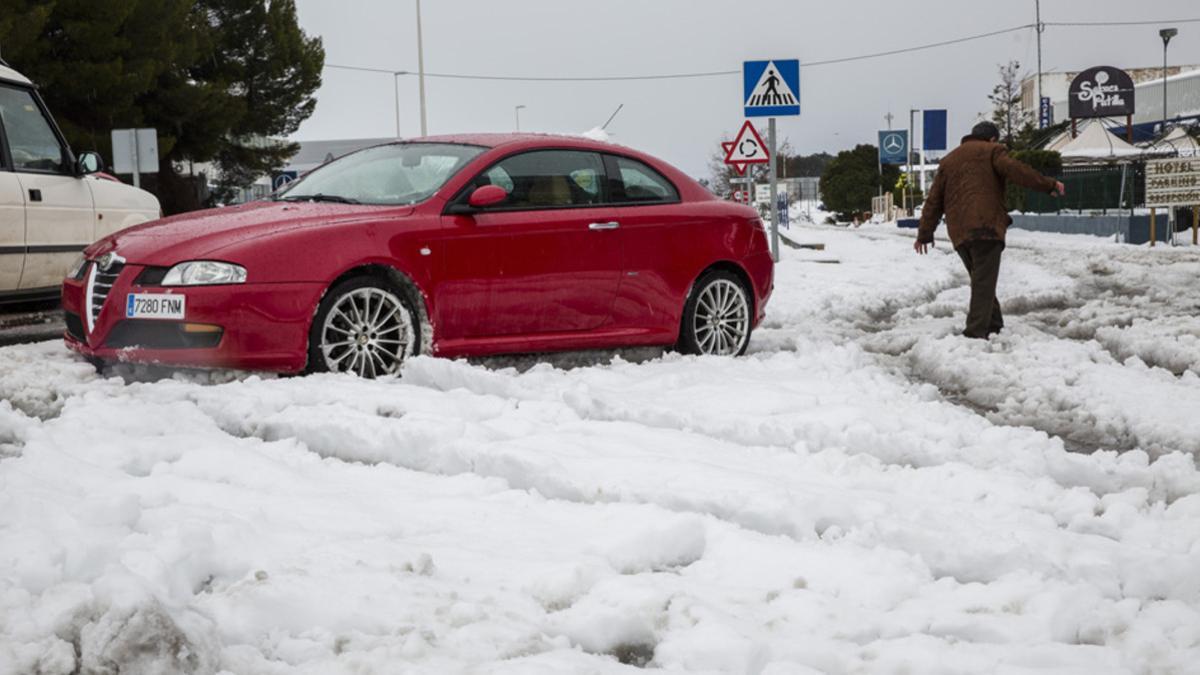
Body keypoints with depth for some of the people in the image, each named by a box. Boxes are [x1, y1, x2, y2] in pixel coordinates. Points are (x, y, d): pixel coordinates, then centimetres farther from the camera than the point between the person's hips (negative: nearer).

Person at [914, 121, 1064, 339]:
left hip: (959, 232, 6)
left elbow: (934, 200, 22)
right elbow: (1015, 170, -9)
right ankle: (976, 332, -18)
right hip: (986, 226, -6)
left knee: (980, 280, 18)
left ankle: (994, 326, 21)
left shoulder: (948, 160, 25)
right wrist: (1049, 185, -6)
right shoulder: (991, 151, 8)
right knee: (984, 282, -8)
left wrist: (925, 234, 24)